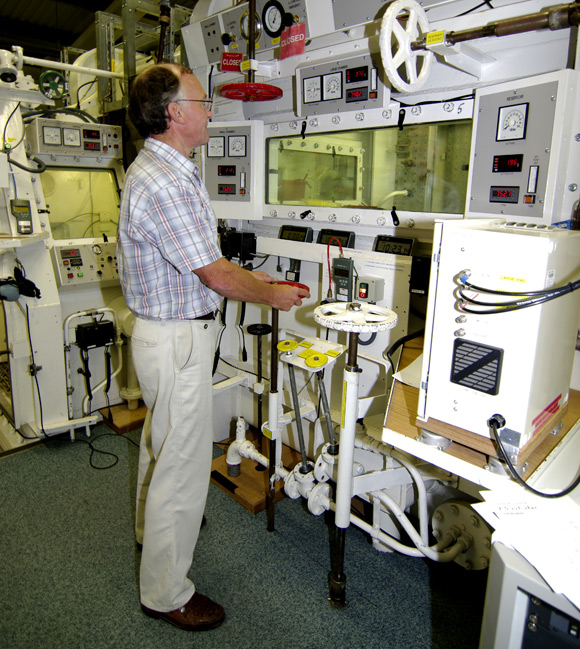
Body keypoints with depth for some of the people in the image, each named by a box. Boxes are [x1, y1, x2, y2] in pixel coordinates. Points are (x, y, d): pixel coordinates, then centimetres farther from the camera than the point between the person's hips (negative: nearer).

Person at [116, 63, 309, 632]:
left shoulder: (161, 170, 12)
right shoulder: (163, 184, -23)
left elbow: (204, 259, 16)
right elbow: (215, 275, -22)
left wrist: (257, 278, 14)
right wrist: (272, 296, -6)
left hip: (164, 331, 11)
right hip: (178, 340, -11)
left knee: (161, 440, 27)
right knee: (184, 464, 3)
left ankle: (152, 528, 52)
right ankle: (165, 594, 24)